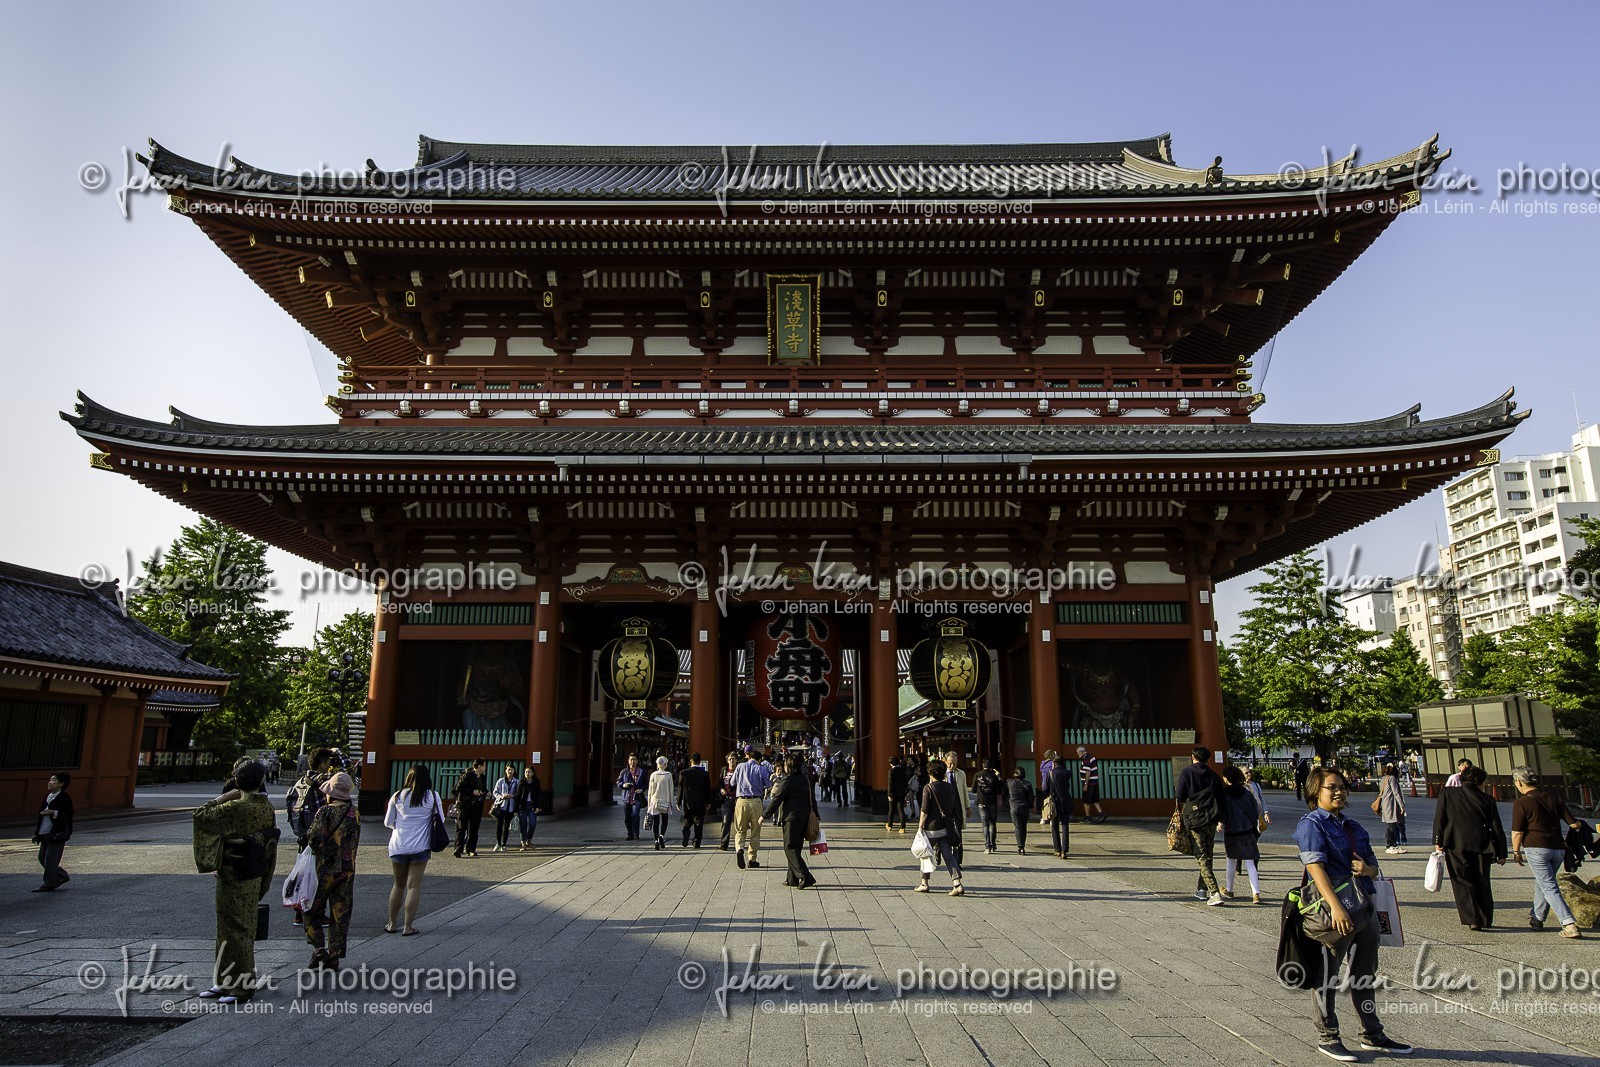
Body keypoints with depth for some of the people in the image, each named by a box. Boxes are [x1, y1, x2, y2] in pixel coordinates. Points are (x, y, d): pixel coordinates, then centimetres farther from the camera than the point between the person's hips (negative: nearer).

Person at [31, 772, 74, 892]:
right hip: (45, 834, 9)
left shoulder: (64, 798, -12)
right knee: (42, 858, 13)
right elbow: (42, 816, 19)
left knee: (50, 860, -5)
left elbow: (68, 816, -17)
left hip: (57, 835, -9)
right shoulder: (48, 797, 12)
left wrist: (54, 813, -29)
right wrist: (37, 833, 16)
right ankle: (62, 876, 25)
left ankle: (49, 885, 6)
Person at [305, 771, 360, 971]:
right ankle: (334, 957, 14)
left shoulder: (325, 812, -13)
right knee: (340, 915, 10)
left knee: (312, 910, 12)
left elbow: (315, 838, -19)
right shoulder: (355, 814, 6)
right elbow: (355, 843, 10)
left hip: (324, 869, -5)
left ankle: (319, 949, 2)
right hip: (347, 870, 5)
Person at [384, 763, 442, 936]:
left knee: (398, 885, 16)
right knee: (414, 886, 3)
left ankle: (392, 924, 24)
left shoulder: (398, 796, -1)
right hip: (420, 847, -2)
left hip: (398, 846, 2)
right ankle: (408, 926, 4)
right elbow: (440, 820, 3)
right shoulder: (432, 797, -5)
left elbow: (388, 822, 6)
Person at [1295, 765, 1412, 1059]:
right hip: (1335, 912, -8)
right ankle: (1327, 1038, 16)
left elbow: (1374, 867, 18)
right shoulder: (1311, 824, -9)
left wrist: (1367, 868, -8)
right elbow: (1315, 866, -20)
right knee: (1327, 975, 4)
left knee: (1365, 975, 20)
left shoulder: (1354, 827, 16)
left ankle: (1372, 1035, 34)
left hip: (1365, 907, 8)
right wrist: (1335, 906, -29)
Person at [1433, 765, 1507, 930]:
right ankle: (1485, 920, 21)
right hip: (1482, 847, 2)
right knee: (1482, 883, 15)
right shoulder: (1487, 799, 5)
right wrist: (1501, 853, 13)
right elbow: (1497, 828, 7)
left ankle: (1472, 919, -7)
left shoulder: (1447, 794, 2)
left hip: (1456, 845, -2)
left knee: (1463, 883, 3)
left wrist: (1438, 842, 1)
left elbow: (1439, 819, -2)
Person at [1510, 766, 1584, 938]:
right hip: (1558, 848, 6)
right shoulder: (1554, 797, 6)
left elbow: (1517, 832, -9)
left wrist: (1516, 852, 5)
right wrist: (1579, 824, 29)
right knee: (1542, 883, 21)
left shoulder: (1521, 803, -9)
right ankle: (1537, 918, 32)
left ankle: (1569, 924, -16)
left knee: (1549, 888, -3)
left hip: (1536, 848, -6)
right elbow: (1573, 823, 5)